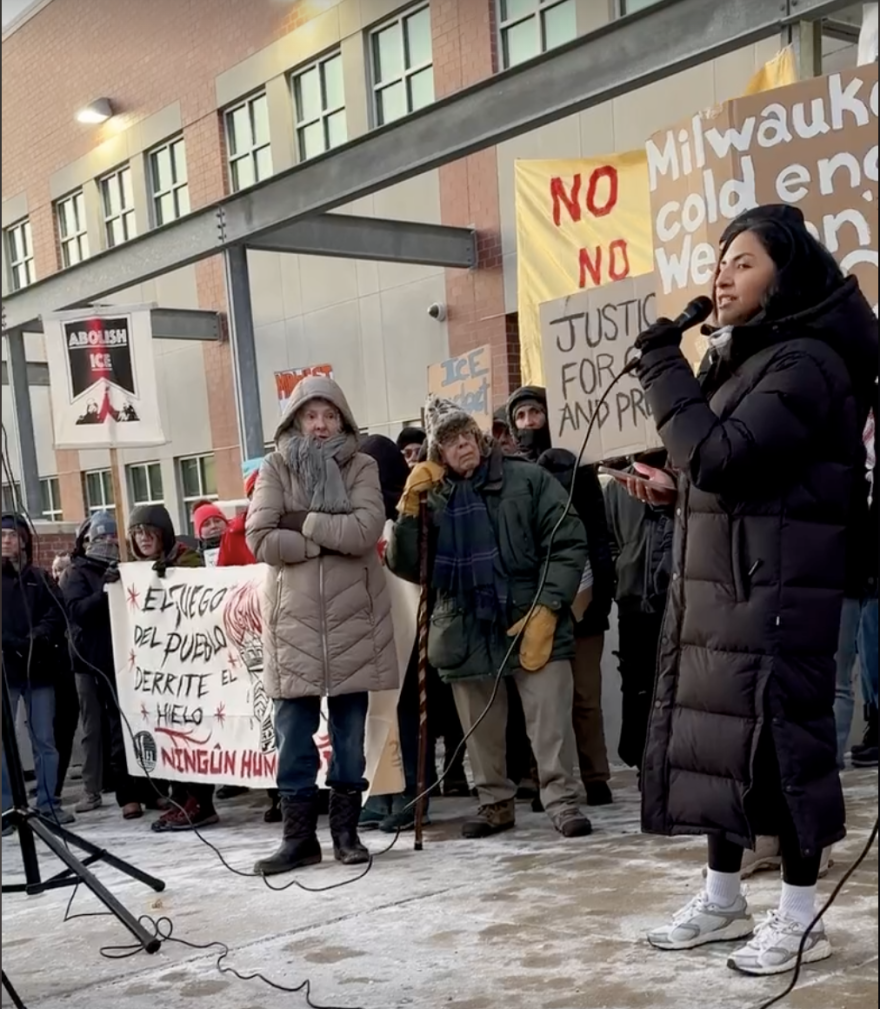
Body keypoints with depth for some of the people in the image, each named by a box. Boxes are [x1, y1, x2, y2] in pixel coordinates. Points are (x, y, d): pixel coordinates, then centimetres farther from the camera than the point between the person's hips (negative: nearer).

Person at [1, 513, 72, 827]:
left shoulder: (39, 578, 11)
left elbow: (56, 616, 3)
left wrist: (36, 639, -16)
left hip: (38, 669, 2)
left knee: (45, 740, 6)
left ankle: (48, 803, 13)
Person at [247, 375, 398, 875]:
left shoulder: (362, 467, 4)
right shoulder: (276, 468, 4)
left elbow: (366, 530, -13)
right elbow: (261, 540, -7)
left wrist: (301, 522, -10)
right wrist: (332, 538, -10)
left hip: (352, 615, 0)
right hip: (295, 615, 0)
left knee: (350, 729, 7)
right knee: (295, 728, 2)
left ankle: (347, 830, 17)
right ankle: (299, 835, 10)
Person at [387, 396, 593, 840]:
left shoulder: (527, 479, -2)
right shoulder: (432, 498, 7)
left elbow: (567, 544, -5)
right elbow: (405, 567, 2)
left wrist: (547, 607, -13)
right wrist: (409, 510, -10)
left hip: (532, 624, -3)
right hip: (466, 632, 4)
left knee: (551, 722, -4)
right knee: (480, 730, 14)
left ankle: (562, 799, 8)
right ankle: (496, 802, 29)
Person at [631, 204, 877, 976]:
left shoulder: (806, 362, -13)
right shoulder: (741, 359, 16)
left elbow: (719, 457, -22)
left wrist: (663, 365, -15)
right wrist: (674, 493, 6)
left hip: (776, 589, -9)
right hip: (714, 587, 9)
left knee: (777, 736, -2)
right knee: (717, 734, 12)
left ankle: (801, 919, 11)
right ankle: (723, 900, 24)